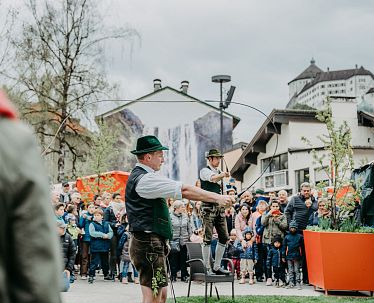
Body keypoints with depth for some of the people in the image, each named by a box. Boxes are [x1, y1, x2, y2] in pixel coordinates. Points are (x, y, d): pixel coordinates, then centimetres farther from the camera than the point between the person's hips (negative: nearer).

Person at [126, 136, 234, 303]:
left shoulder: (139, 176, 18)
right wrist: (217, 198, -15)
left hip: (153, 243, 11)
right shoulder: (145, 179, -16)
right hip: (149, 244, -11)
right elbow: (185, 190, -18)